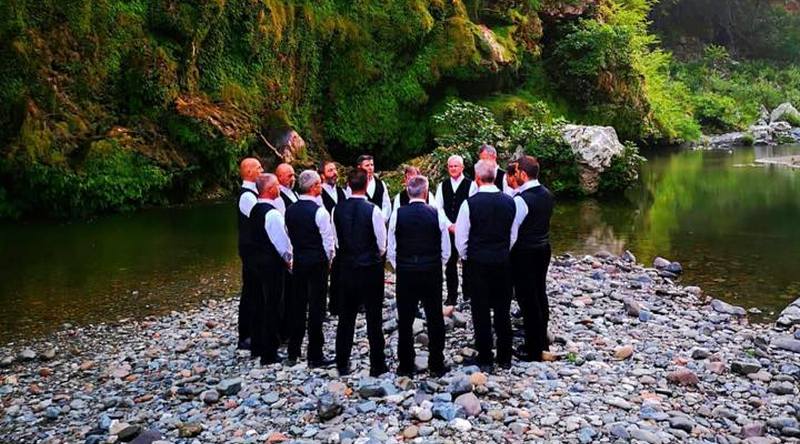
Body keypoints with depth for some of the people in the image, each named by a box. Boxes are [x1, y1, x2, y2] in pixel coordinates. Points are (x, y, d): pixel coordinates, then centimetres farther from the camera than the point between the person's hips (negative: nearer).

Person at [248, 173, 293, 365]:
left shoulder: (255, 210, 8)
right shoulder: (272, 213, -20)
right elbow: (282, 241, -19)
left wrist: (285, 256, 18)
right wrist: (288, 258, -1)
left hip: (257, 260, 9)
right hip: (272, 263, -9)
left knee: (260, 303, 17)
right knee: (271, 306, -1)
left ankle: (257, 347, 27)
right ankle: (269, 354, 5)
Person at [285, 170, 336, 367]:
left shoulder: (290, 210, 1)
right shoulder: (319, 212, -16)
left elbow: (288, 235, 8)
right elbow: (328, 241, -12)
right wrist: (328, 259, 5)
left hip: (298, 262, 6)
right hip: (318, 262, -6)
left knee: (297, 306, 13)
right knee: (316, 308, 0)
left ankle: (293, 353, 22)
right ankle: (315, 356, 6)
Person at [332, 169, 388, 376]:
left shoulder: (338, 209, -4)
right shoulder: (373, 210, -15)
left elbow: (337, 239, 6)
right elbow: (382, 244, -8)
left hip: (347, 268, 4)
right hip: (371, 269, -4)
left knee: (346, 317, 13)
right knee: (374, 318, 5)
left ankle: (342, 364, 22)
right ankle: (377, 365, 12)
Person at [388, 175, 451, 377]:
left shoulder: (398, 214, -5)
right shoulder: (436, 214, -6)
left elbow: (391, 249, -1)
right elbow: (446, 250, -1)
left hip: (404, 272, 0)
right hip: (432, 273, 0)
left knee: (405, 321, 9)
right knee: (435, 320, 9)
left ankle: (406, 366, 15)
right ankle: (436, 366, 15)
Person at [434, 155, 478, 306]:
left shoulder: (471, 185, -2)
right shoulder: (442, 186, 10)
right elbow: (439, 208, 5)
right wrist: (450, 225, -6)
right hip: (448, 230, 3)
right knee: (450, 263, 6)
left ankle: (468, 294, 12)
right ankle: (451, 296, 13)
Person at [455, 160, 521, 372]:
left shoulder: (470, 203, -15)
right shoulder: (509, 202, -2)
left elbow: (461, 239, -9)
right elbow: (513, 235, 7)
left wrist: (466, 258, 8)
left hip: (477, 264, -4)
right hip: (503, 263, 4)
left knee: (481, 312, 5)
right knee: (503, 311, 12)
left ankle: (485, 360, 13)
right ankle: (504, 358, 22)